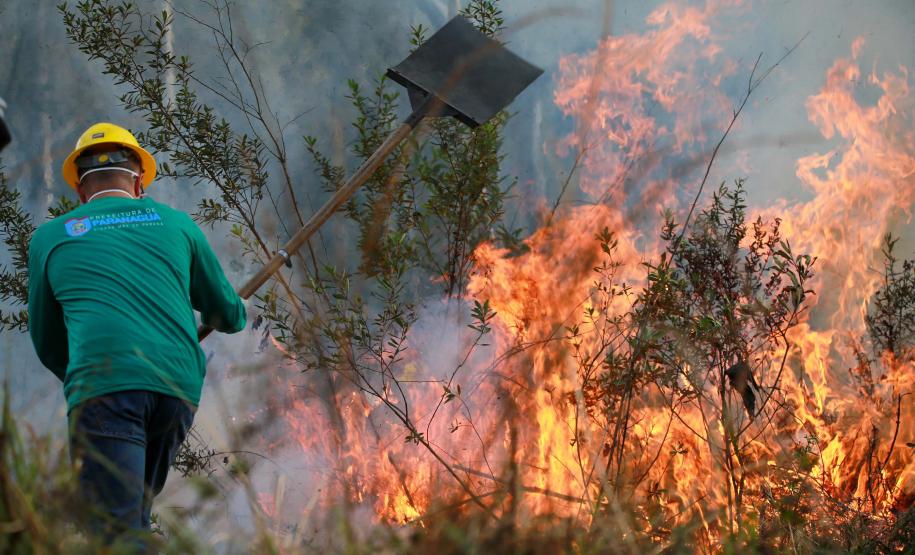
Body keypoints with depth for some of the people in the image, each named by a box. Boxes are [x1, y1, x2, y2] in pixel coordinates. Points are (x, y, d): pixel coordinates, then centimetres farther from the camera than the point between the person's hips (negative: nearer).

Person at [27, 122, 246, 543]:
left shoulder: (50, 237, 17)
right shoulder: (176, 223, 20)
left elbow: (47, 345, 27)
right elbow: (229, 316, 29)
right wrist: (221, 315, 53)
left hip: (103, 388, -3)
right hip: (179, 388, 3)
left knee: (118, 532, -11)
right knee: (135, 515, 21)